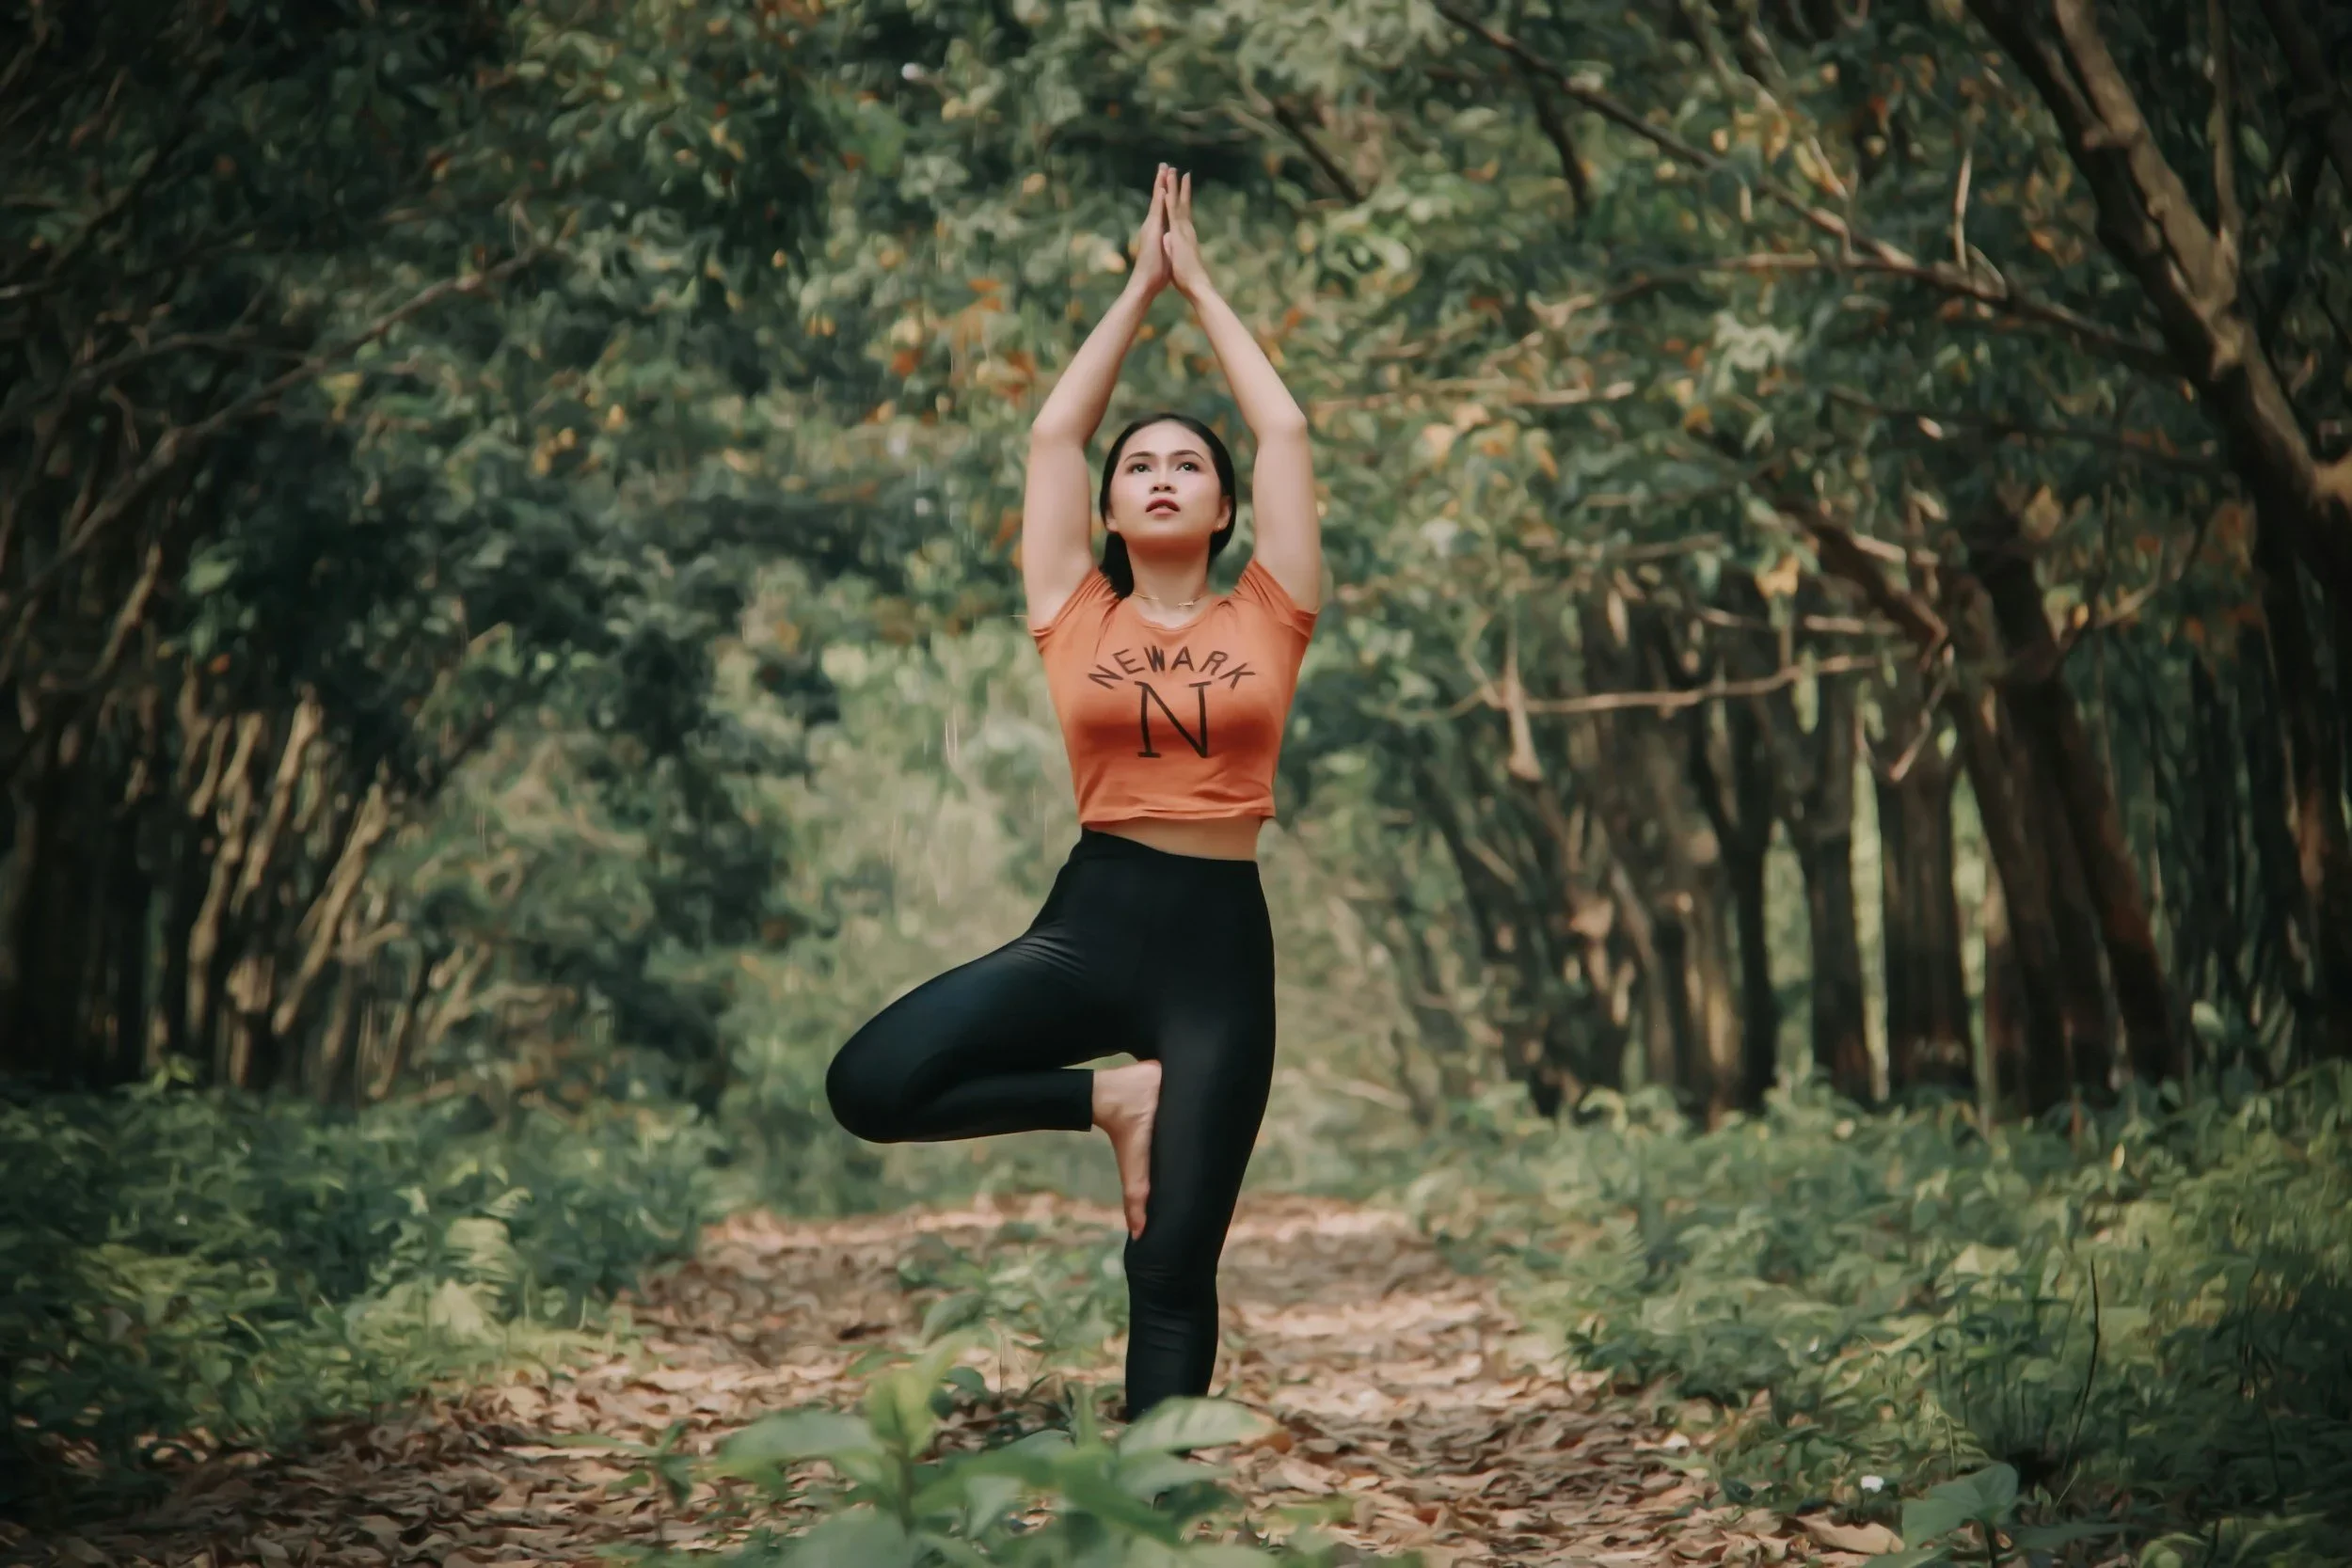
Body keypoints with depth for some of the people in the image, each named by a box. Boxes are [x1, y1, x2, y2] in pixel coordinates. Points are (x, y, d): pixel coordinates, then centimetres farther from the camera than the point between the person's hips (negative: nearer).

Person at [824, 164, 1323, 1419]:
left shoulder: (1264, 620, 7)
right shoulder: (1075, 616, 8)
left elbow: (1285, 432, 9)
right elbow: (1052, 434, 10)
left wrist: (1201, 284, 17)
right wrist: (1139, 287, 18)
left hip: (1221, 941, -1)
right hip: (1088, 920, 1)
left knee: (1173, 1267, -1)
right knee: (870, 1084, -21)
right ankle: (1107, 1100, 0)